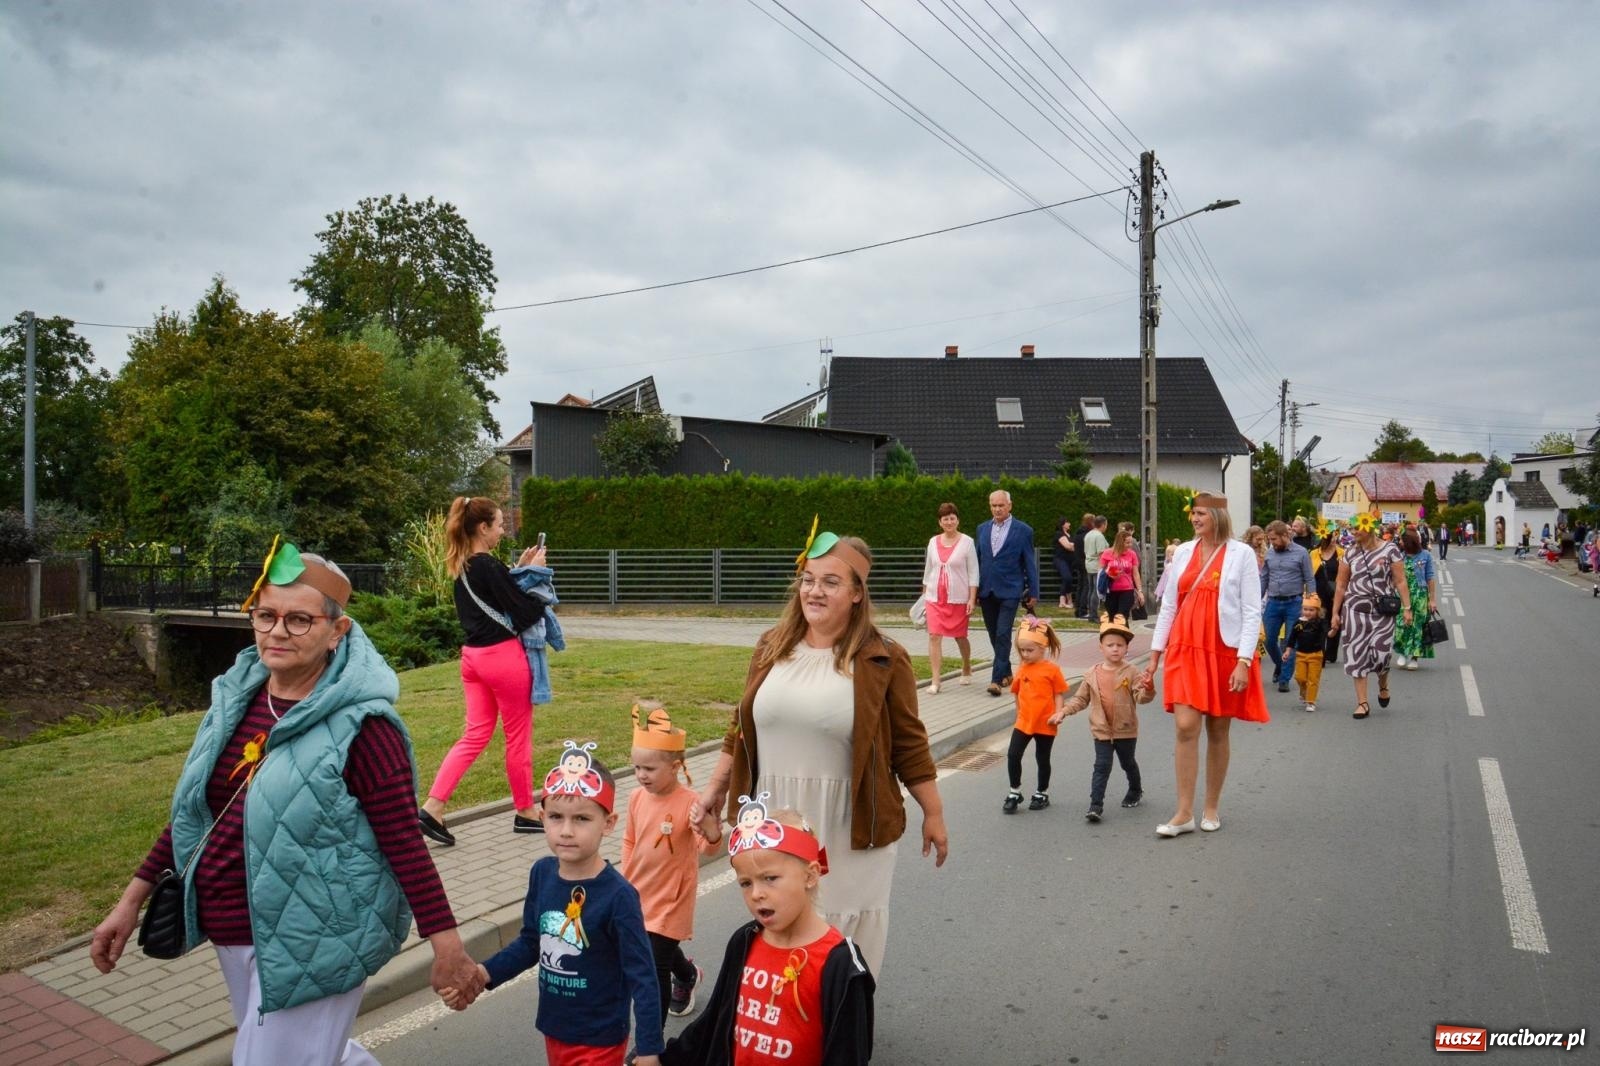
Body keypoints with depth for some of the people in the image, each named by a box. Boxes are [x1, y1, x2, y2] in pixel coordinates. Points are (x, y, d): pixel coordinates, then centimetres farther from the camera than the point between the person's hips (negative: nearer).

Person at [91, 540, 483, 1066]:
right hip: (232, 932, 7)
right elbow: (195, 810, 11)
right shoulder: (236, 697, 0)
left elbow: (403, 840, -18)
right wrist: (133, 898, 11)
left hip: (312, 942, -7)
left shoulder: (359, 724, -20)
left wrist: (448, 945, -17)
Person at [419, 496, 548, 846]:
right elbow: (525, 614, -17)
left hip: (474, 656, 8)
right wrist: (534, 573, -8)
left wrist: (518, 570, 11)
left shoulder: (462, 567, 8)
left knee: (475, 735, 11)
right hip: (503, 656, -8)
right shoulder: (490, 567, -18)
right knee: (519, 736, 6)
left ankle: (432, 807, 2)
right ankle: (525, 812, 20)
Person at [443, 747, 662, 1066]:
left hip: (599, 1040, -5)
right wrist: (482, 974, -7)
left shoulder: (618, 895, -25)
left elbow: (642, 977, -19)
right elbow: (530, 942, 5)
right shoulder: (541, 873, -10)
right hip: (553, 1029, 6)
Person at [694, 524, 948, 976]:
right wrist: (716, 788, 14)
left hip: (849, 828, -3)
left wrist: (933, 813, 1)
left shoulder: (883, 661, -7)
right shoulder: (771, 648, 4)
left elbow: (909, 745, -2)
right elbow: (741, 728, 12)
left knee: (845, 935, 9)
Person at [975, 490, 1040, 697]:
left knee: (1003, 635, -11)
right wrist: (975, 590, 9)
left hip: (1009, 591, -4)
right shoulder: (982, 529, 10)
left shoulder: (1023, 530, -1)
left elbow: (1030, 563, 0)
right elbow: (978, 560, 12)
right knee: (994, 636, 11)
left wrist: (1033, 593, 0)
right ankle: (1006, 673, 25)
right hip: (987, 592, 4)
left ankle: (997, 679, -10)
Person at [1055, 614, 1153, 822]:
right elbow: (1080, 698, 6)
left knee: (1128, 763, 19)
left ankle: (1136, 792, 45)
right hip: (1101, 730, 1)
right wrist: (1063, 711, -4)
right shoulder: (1093, 674, -1)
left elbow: (1141, 697, -19)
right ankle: (1095, 805, -8)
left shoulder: (1131, 673, -10)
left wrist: (1147, 690, -41)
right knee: (1102, 766, -5)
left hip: (1126, 730, -1)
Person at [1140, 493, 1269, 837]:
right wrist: (1155, 655, 10)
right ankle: (1184, 813, -1)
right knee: (1186, 727, -7)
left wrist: (1244, 661, -13)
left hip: (1224, 653, -2)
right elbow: (1168, 605, 12)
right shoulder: (1183, 552, 8)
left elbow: (1252, 611, -5)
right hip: (1185, 650, 2)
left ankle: (1211, 808, 22)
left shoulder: (1241, 554, -3)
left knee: (1217, 731, 7)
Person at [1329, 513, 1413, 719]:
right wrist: (1335, 613, 6)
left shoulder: (1389, 549, -3)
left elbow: (1400, 581, -2)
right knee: (1357, 655, 0)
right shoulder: (1350, 553, 4)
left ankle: (1383, 685, 29)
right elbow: (1341, 585, 8)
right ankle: (1362, 703, 7)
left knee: (1380, 653, -6)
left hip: (1383, 610, -2)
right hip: (1355, 609, 3)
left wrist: (1407, 607, -8)